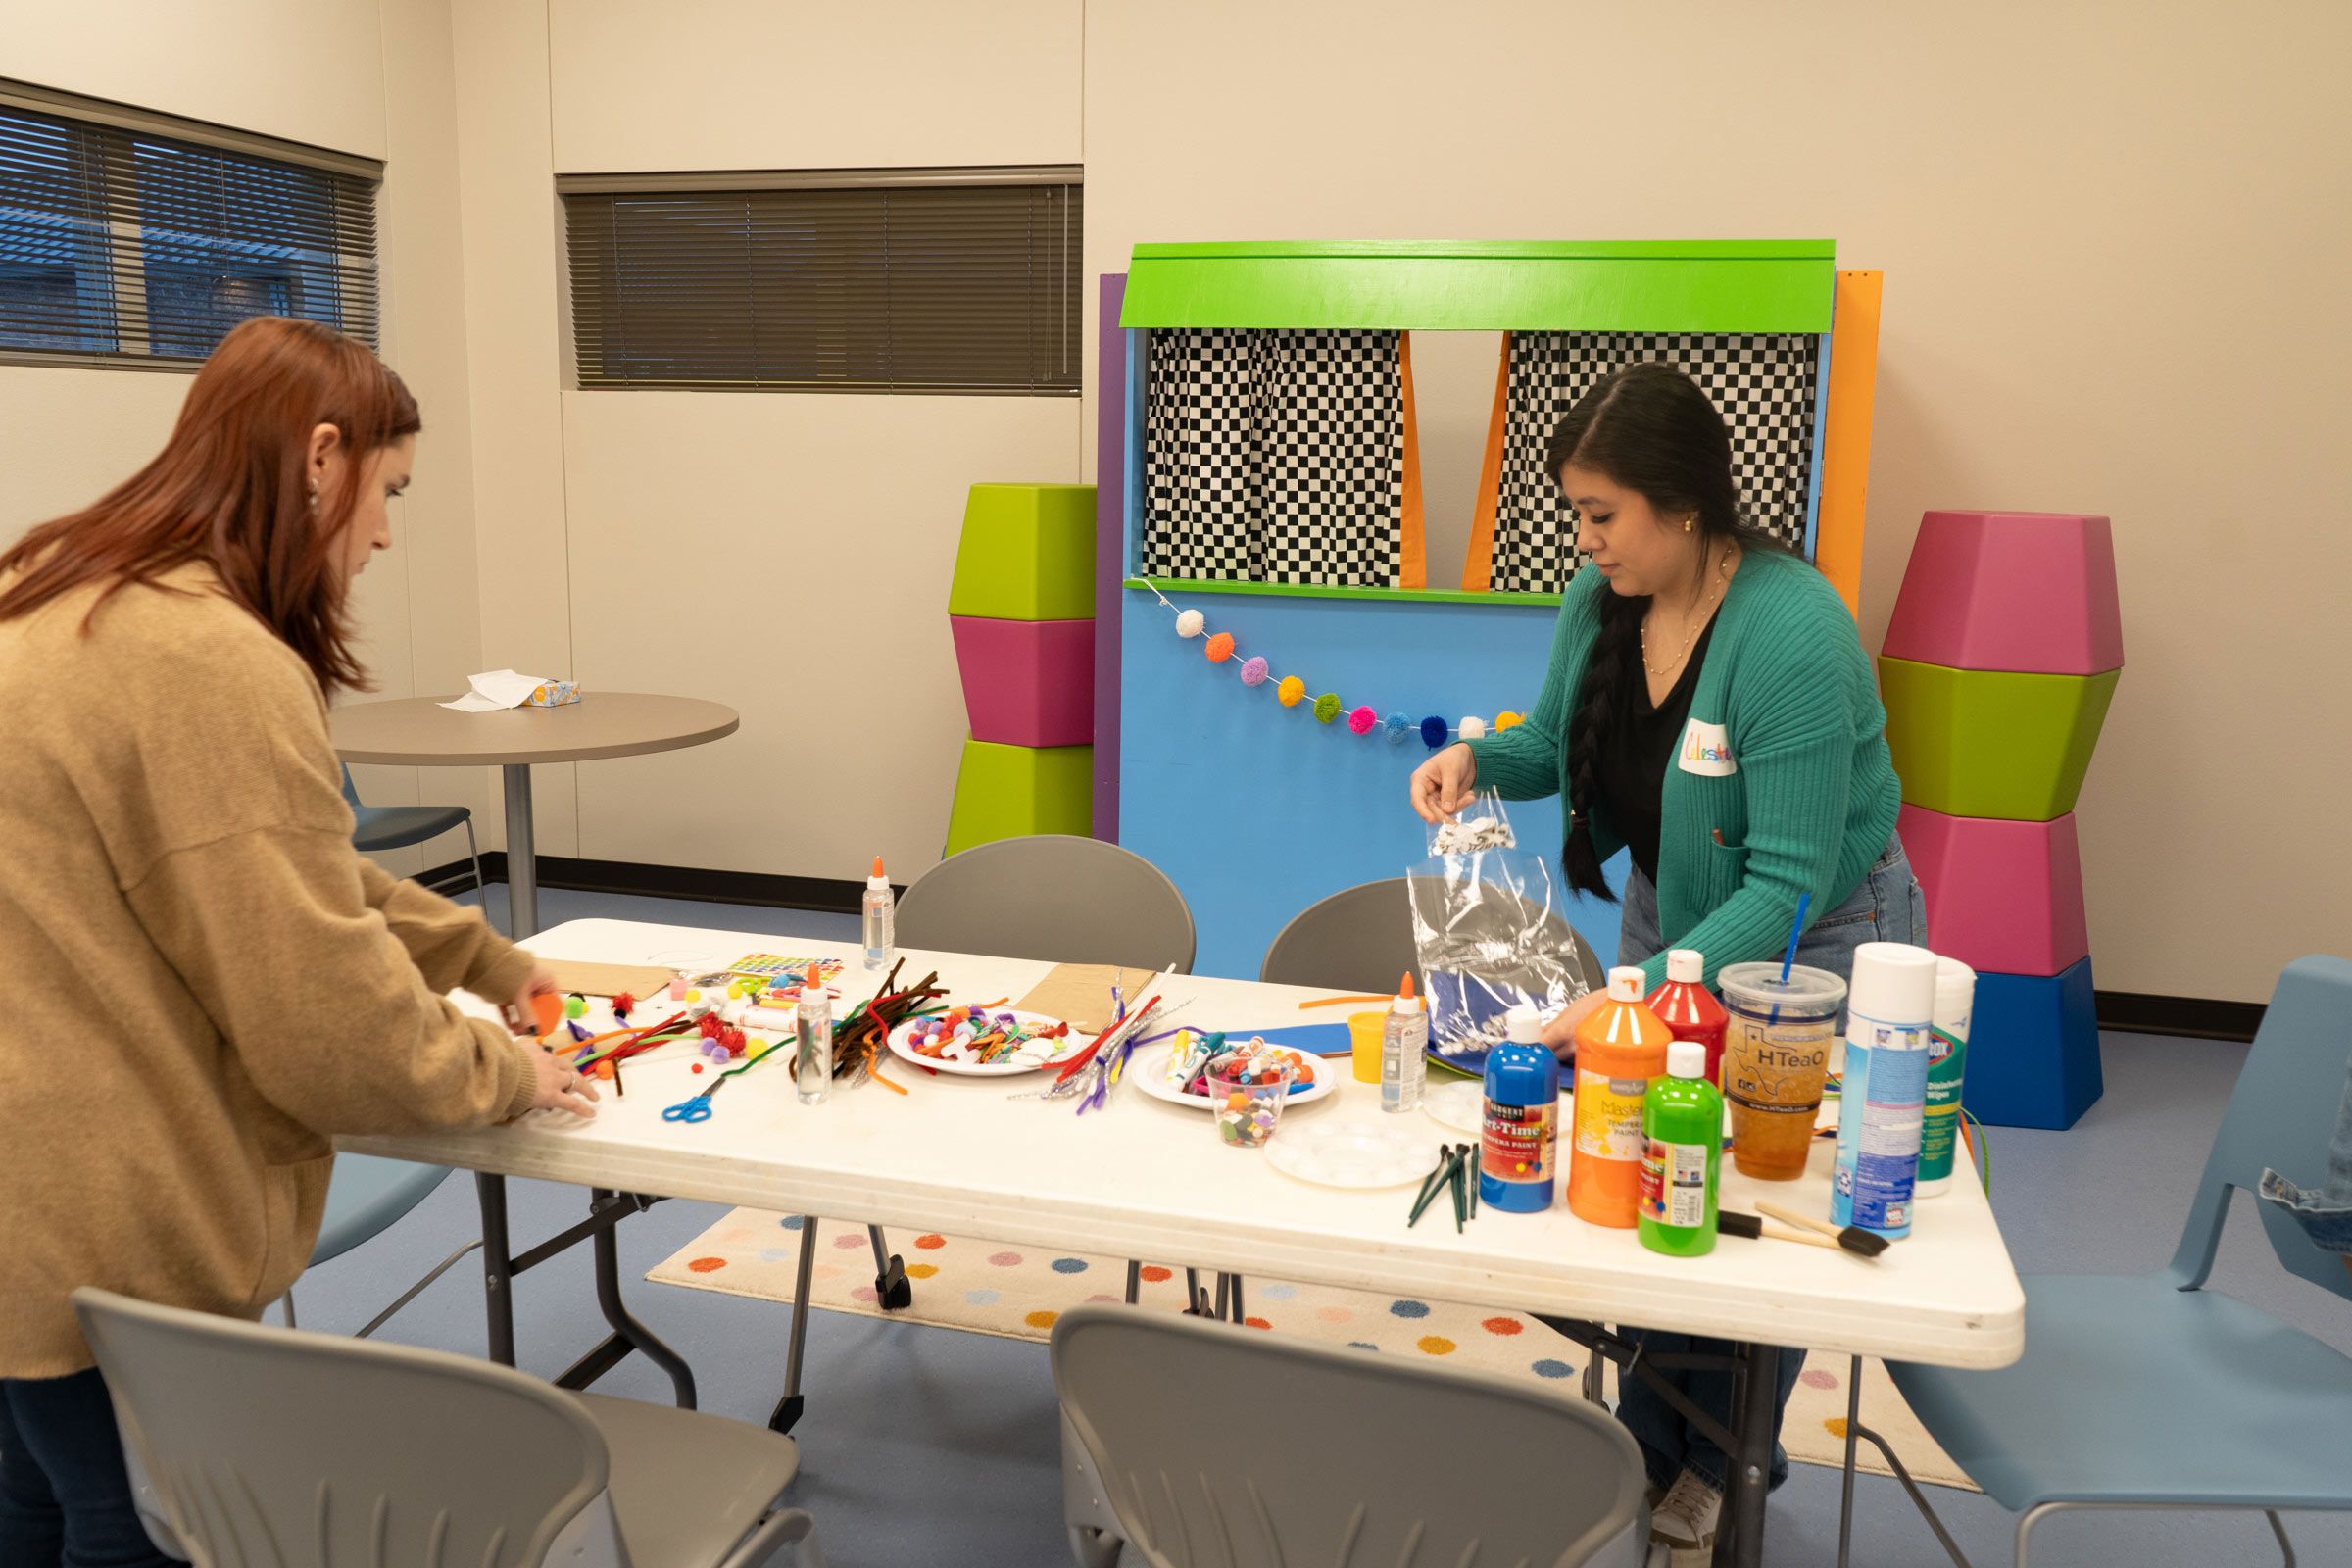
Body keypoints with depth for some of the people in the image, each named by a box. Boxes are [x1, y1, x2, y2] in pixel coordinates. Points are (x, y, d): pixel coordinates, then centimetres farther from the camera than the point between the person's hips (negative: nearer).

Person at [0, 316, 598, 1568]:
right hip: (104, 1242, -10)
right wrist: (502, 1073, -3)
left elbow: (288, 874, 15)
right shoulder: (215, 665, -25)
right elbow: (328, 1017, -21)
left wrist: (487, 960, 13)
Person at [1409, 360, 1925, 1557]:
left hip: (1813, 941, -6)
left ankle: (1728, 1467, 33)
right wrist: (1476, 759, -13)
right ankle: (1649, 1444, 34)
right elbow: (1556, 743, 8)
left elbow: (1788, 883, -32)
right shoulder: (1598, 601, -10)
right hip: (1670, 913, 6)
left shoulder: (1793, 634, -32)